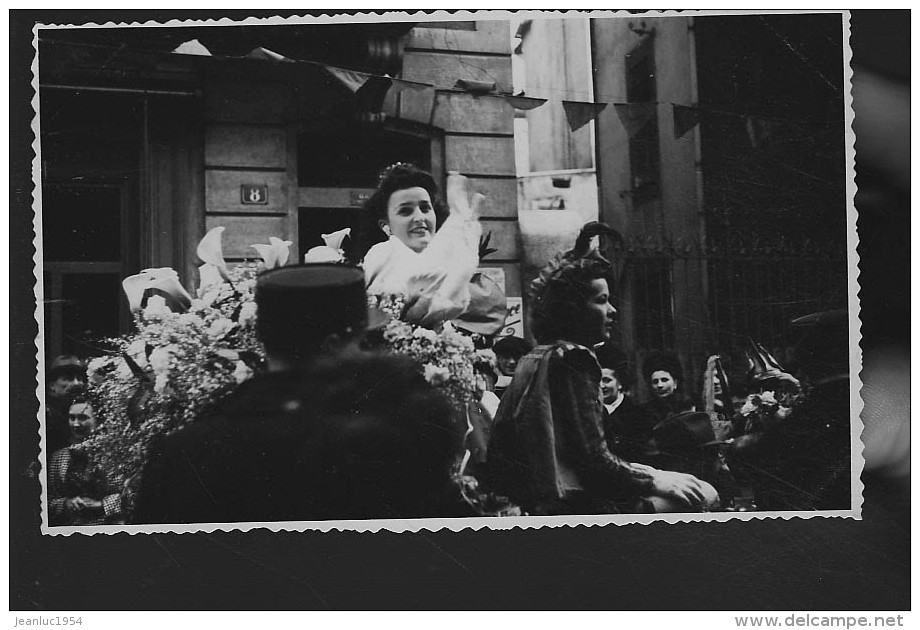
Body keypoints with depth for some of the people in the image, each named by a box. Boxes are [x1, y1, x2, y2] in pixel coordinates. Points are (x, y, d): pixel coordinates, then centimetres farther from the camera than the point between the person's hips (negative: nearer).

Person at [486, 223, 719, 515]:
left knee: (703, 492, 11)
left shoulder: (539, 357, 13)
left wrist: (644, 471, 13)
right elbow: (593, 456, -18)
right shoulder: (572, 359, -15)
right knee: (699, 496, -7)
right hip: (565, 502, -9)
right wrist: (654, 481, -4)